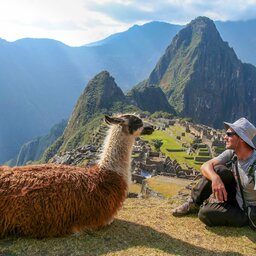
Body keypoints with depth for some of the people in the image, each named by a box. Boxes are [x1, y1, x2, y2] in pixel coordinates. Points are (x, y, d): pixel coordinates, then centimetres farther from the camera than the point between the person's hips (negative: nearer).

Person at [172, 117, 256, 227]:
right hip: (235, 197, 5)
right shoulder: (231, 153, -8)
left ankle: (210, 203, 10)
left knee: (205, 214, -26)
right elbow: (205, 166, -16)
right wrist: (215, 179, -36)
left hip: (246, 212, -5)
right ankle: (193, 202, -2)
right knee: (218, 170, -19)